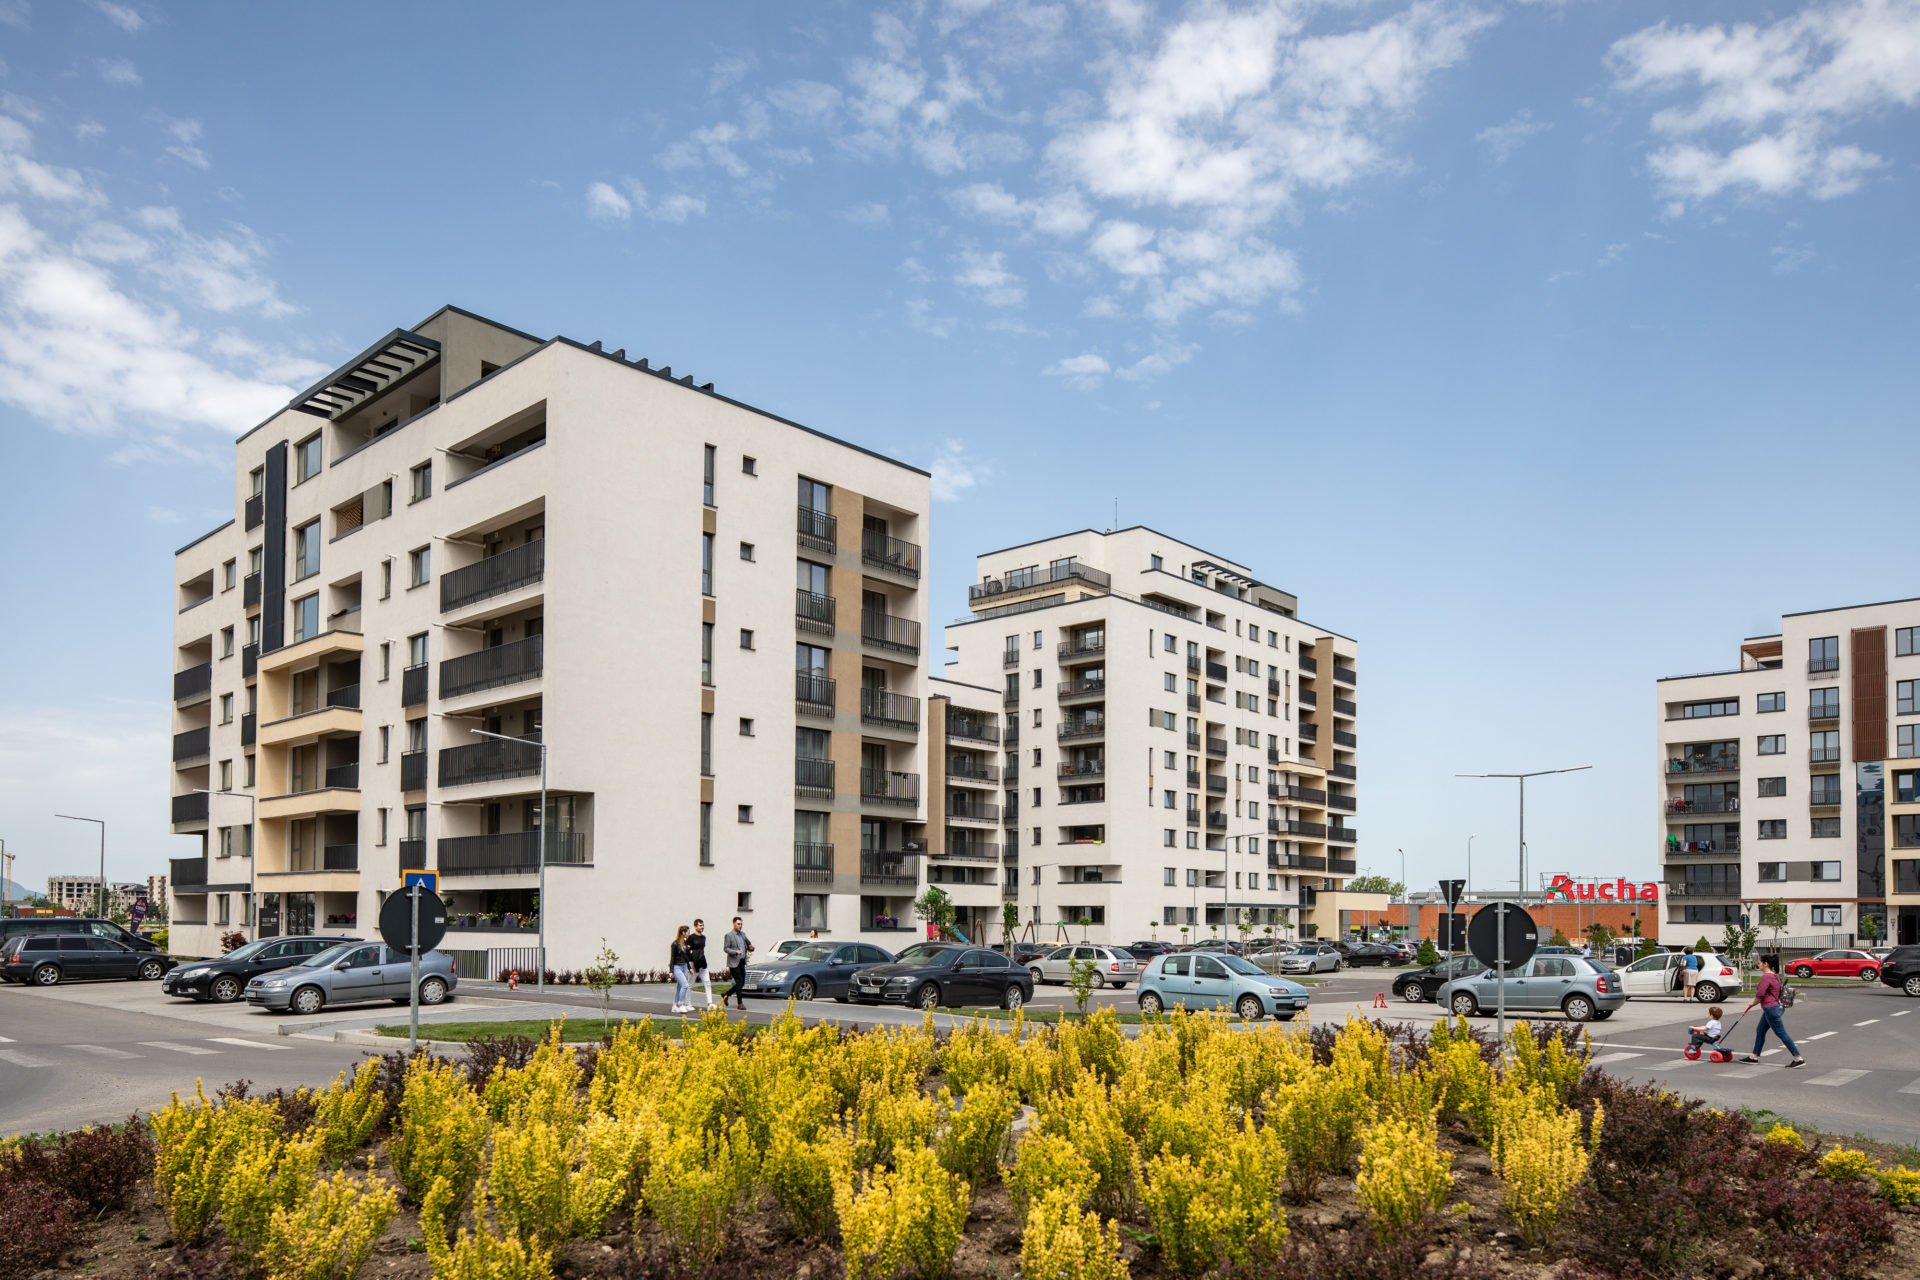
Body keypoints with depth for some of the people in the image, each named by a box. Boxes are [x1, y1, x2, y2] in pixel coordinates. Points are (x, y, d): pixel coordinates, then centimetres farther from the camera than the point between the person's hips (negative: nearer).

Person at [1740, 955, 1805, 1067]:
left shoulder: (1766, 977, -19)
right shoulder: (1775, 975, 12)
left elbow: (1760, 995, -22)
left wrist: (1753, 1003, -3)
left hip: (1770, 1008, -11)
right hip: (1772, 1007, 11)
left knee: (1781, 1033, -6)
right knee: (1760, 1032, 16)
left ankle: (1799, 1059, -3)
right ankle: (1754, 1056, 23)